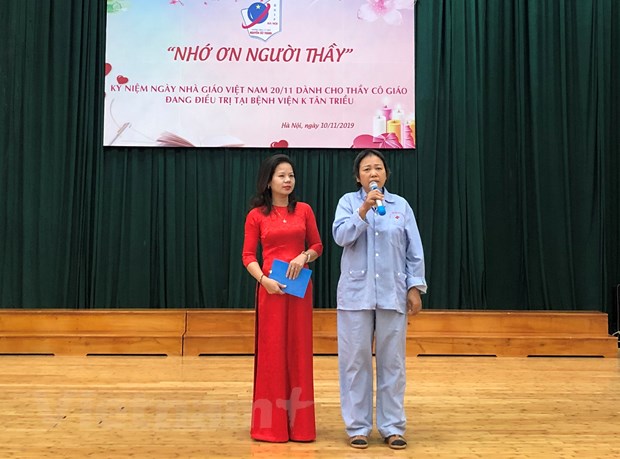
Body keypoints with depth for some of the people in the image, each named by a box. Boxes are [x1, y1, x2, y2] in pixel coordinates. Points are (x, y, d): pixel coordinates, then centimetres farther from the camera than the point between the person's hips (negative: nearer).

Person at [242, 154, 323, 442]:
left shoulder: (304, 210, 7)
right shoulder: (256, 215, 1)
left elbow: (317, 246, 12)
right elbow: (248, 256, -1)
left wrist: (304, 256, -9)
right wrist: (264, 280, -16)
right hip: (270, 289, -2)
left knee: (299, 352, 6)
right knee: (271, 352, 1)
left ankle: (299, 422, 16)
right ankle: (270, 423, 11)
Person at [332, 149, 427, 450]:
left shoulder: (401, 205, 7)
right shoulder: (348, 201, 4)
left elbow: (414, 251, 6)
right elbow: (341, 236, -12)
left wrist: (415, 287, 0)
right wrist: (364, 210, -22)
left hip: (392, 294, 1)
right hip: (356, 294, -1)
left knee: (392, 362, 6)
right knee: (355, 361, 3)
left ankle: (392, 427, 16)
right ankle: (357, 426, 14)